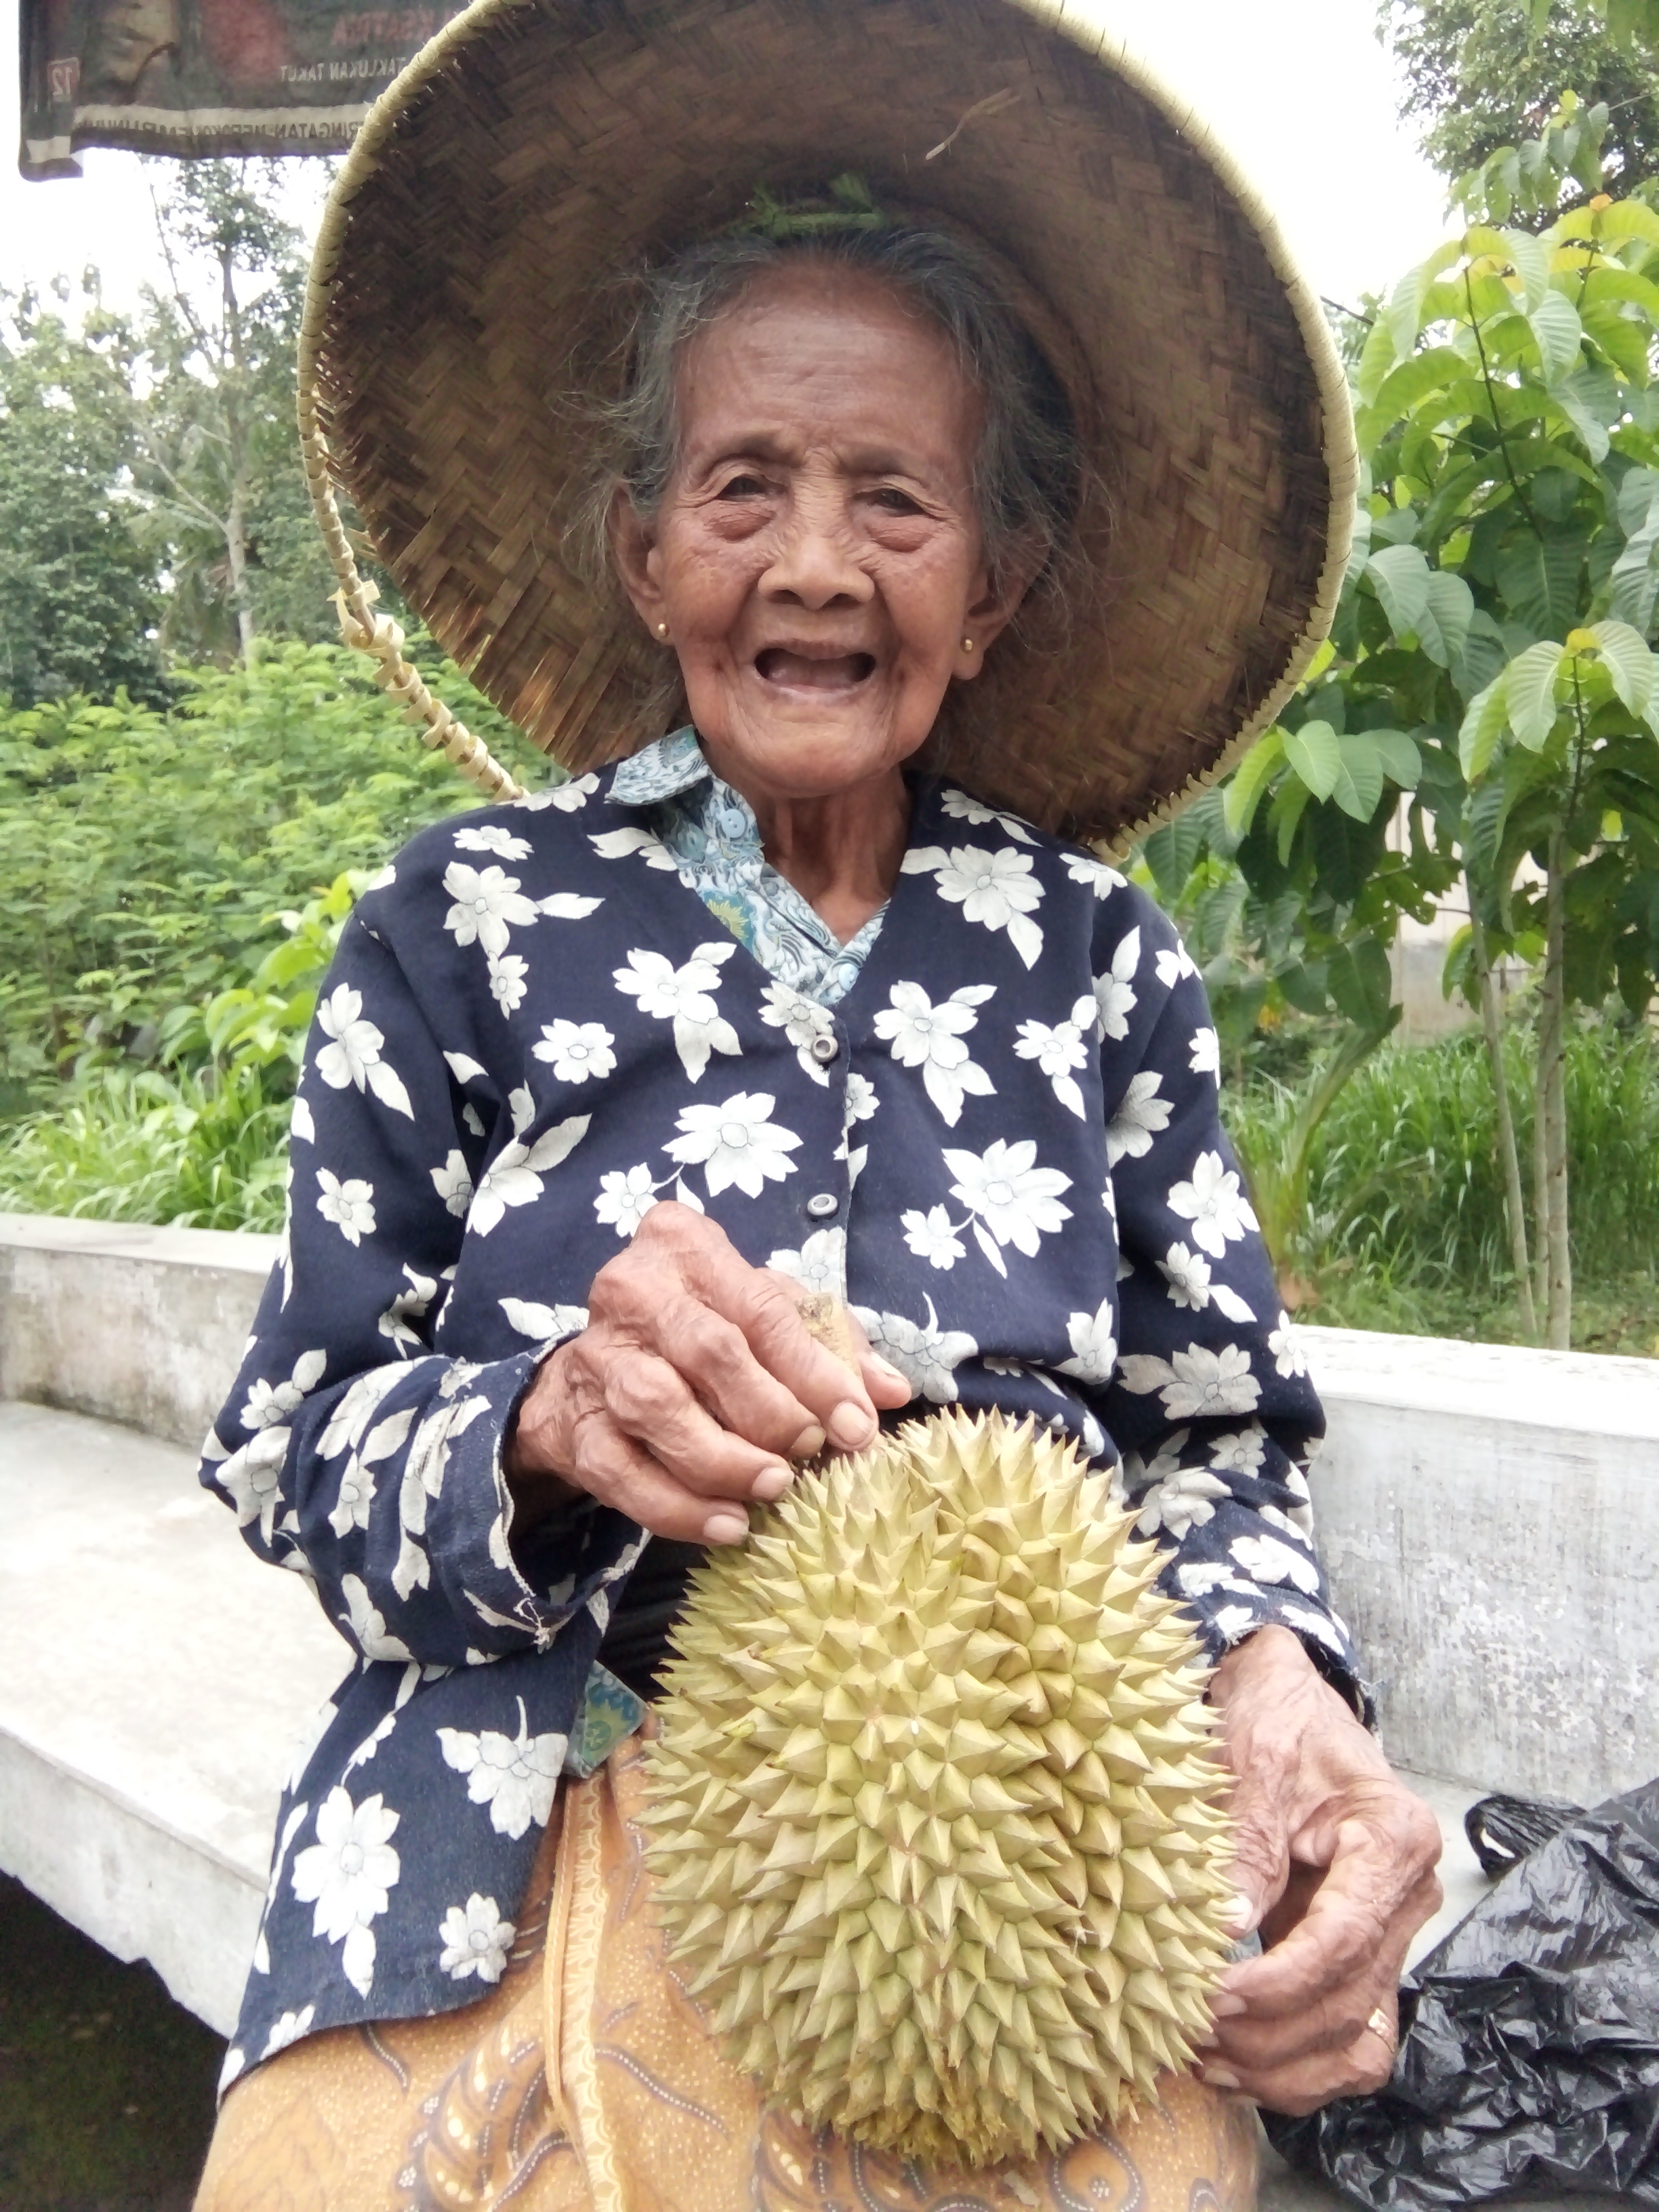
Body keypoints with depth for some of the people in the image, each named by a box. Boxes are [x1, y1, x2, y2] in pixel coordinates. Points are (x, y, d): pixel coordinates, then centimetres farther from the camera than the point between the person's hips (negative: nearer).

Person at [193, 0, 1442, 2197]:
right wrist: (546, 1421, -22)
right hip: (514, 1884, -1)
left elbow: (1215, 1437, 5)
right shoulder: (466, 919, 0)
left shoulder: (1097, 958, 5)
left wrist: (1277, 1681, -16)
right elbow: (300, 1443, -1)